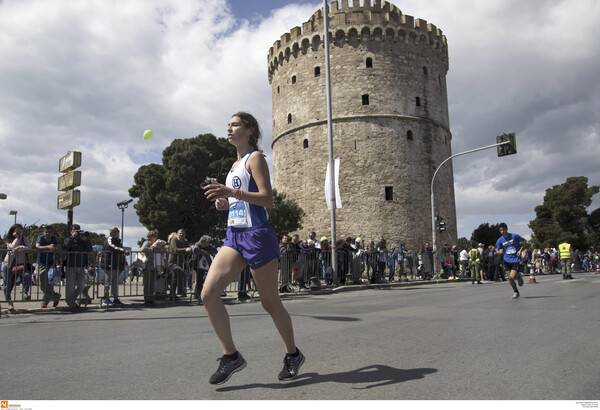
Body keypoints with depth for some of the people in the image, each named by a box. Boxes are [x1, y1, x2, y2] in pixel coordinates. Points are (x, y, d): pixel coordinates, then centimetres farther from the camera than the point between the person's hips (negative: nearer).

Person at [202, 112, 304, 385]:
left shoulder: (255, 157, -4)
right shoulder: (235, 165, 21)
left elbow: (267, 199, -16)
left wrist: (232, 193, -26)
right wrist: (224, 202, 9)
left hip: (257, 235, -8)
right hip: (234, 236, 8)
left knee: (270, 303, 3)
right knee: (208, 294, -9)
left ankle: (293, 355, 24)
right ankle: (231, 356, 3)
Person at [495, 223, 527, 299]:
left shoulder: (515, 236, -8)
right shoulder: (500, 240, -1)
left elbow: (524, 241, 6)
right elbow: (497, 250, 5)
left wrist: (520, 250, -6)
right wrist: (500, 251, -19)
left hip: (516, 259, -3)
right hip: (507, 260, 3)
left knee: (512, 277, -16)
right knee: (510, 278, 2)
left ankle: (518, 276, 19)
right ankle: (516, 292, 22)